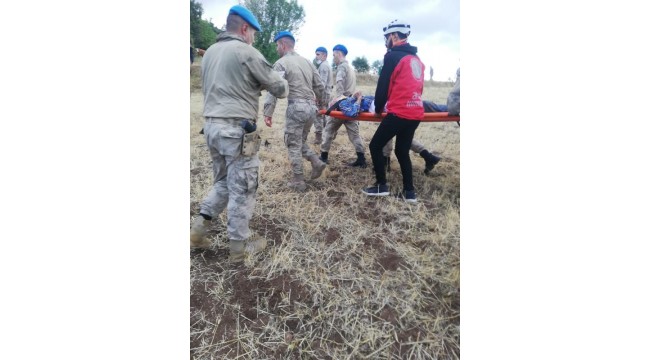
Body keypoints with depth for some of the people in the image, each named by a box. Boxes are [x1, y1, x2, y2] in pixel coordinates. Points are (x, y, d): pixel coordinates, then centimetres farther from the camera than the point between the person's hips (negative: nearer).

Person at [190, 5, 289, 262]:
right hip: (237, 130, -8)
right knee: (242, 189, 3)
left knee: (223, 182, 22)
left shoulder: (210, 52, 16)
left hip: (211, 126, 8)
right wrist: (282, 86, 20)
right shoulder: (246, 52, -8)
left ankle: (198, 229, 20)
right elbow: (279, 88, -3)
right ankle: (239, 246, 15)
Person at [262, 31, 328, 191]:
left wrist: (268, 113, -15)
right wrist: (323, 104, 27)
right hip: (311, 107, 7)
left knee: (293, 144, 3)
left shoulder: (281, 63, -4)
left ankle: (298, 181, 8)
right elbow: (319, 86, 17)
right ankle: (316, 162, 10)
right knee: (300, 141, 22)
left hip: (296, 108, -7)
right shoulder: (307, 62, 16)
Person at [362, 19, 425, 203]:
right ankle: (409, 192, 14)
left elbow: (383, 85, -6)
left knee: (375, 146, 5)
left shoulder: (393, 56, -6)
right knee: (402, 150, 15)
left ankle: (381, 186, 8)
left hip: (399, 112, -8)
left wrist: (378, 109, 7)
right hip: (416, 113, 8)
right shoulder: (416, 58, 18)